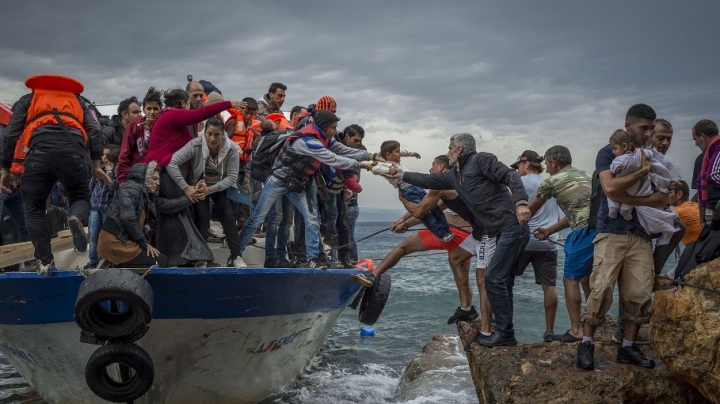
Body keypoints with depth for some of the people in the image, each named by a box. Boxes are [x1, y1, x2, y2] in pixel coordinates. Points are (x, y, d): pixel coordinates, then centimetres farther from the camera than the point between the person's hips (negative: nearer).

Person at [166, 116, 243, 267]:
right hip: (198, 186, -1)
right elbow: (171, 163, -33)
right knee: (201, 219, -14)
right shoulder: (195, 145, -27)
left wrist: (210, 190, -31)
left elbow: (232, 176, -21)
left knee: (229, 218, -11)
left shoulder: (231, 149, -23)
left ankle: (235, 256, -1)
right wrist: (186, 188, -38)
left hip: (221, 187, 1)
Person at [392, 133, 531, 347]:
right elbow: (428, 180, 31)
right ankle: (505, 334, 15)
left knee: (493, 278, -10)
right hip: (503, 232, 9)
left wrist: (520, 202, -29)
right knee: (501, 281, 9)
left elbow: (510, 175, -15)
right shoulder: (454, 175, 20)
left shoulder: (480, 160, -4)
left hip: (513, 226, -9)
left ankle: (504, 333, -3)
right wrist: (401, 175, 37)